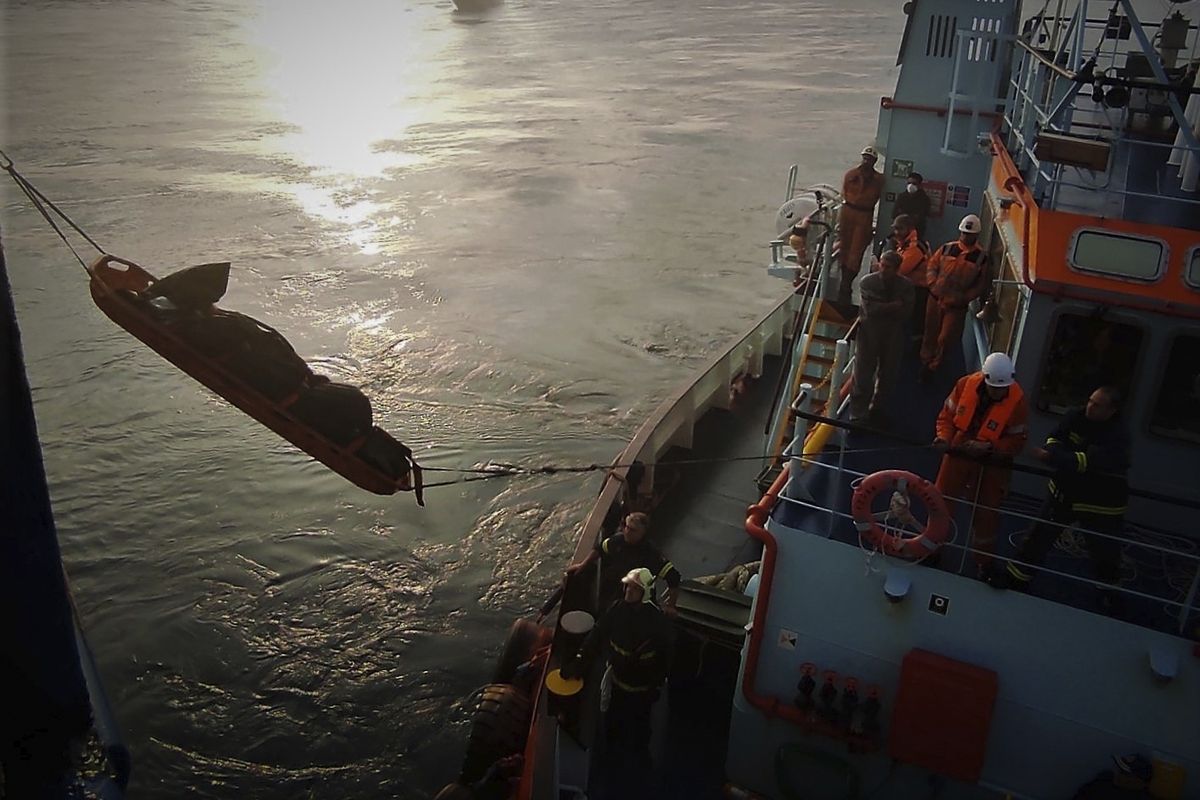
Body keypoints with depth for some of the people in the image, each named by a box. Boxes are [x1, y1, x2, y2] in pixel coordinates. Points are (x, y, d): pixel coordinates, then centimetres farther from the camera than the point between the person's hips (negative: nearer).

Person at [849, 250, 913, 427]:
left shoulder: (905, 286, -1)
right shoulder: (867, 282, -7)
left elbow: (905, 312, -12)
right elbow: (869, 308, -16)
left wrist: (881, 308, -16)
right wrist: (893, 307, -13)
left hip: (894, 335, 3)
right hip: (869, 334, -3)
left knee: (888, 375, 11)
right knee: (863, 375, -4)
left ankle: (878, 409, 28)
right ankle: (857, 415, 0)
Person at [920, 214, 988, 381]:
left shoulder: (981, 257, -8)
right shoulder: (947, 248, -3)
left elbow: (980, 284, -4)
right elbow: (932, 266, 5)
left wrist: (964, 298, -14)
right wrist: (933, 284, -11)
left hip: (957, 305, -2)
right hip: (936, 298, 2)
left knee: (944, 338, 3)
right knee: (930, 332, 16)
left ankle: (933, 367, 23)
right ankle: (924, 361, 36)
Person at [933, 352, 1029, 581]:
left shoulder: (1017, 402, -21)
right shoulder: (965, 385, -15)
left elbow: (1017, 441, -15)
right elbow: (947, 415, -3)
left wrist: (989, 448, -29)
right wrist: (944, 437, -20)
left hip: (992, 465, -2)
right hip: (959, 455, 2)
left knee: (986, 514, 12)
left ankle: (984, 560, 36)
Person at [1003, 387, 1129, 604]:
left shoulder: (1117, 437, -25)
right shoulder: (1076, 417, -9)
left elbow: (1090, 463, -36)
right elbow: (1054, 439, -6)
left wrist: (1053, 458, -44)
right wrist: (1055, 452, -29)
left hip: (1099, 504, -4)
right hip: (1064, 492, 4)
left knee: (1104, 553, 11)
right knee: (1039, 537, 9)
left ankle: (1109, 591, 38)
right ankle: (1016, 578, 22)